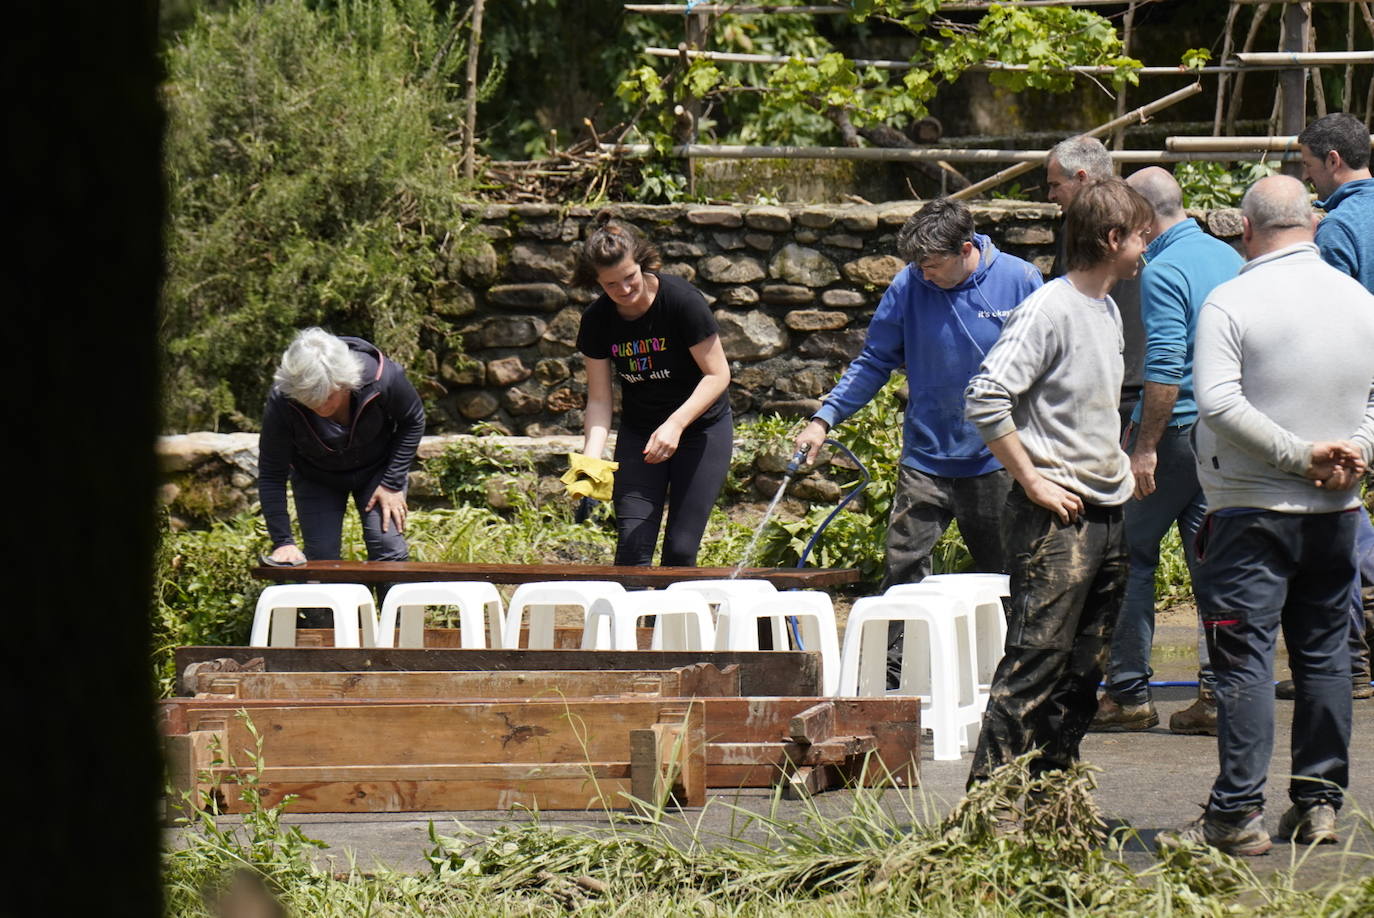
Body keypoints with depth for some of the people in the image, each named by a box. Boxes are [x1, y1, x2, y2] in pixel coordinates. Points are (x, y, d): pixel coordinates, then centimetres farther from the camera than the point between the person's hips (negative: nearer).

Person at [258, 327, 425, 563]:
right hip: (316, 480, 0)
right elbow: (271, 476, -23)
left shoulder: (383, 378, -34)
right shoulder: (281, 401, -33)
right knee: (320, 558, -9)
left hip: (376, 470, 0)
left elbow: (412, 422, -10)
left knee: (389, 549, -11)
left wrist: (393, 484, -14)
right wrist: (282, 541, -29)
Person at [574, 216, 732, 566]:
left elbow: (717, 374, -16)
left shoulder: (682, 301, -21)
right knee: (633, 543, -10)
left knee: (680, 548, -6)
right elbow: (599, 399, -5)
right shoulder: (597, 320, -9)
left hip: (701, 424, -3)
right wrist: (591, 458, -22)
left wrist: (676, 424, -29)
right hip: (639, 430, 3)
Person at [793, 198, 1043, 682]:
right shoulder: (908, 288, -4)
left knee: (1000, 576, 7)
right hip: (926, 456, 1)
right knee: (902, 566, -7)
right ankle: (892, 674, -3)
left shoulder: (1019, 282, -7)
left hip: (996, 460, -1)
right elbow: (874, 362, 4)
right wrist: (824, 418, -5)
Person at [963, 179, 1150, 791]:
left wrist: (1118, 469, 16)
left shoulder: (1109, 311, 15)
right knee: (1035, 663, -11)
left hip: (1107, 513, 9)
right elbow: (985, 399, -21)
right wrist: (1034, 482, -18)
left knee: (1082, 671, 11)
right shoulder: (1049, 310, -13)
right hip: (1056, 517, -9)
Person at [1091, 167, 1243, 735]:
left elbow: (1165, 368, -22)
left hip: (1179, 430, -8)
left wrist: (1145, 446, -19)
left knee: (1131, 554, 2)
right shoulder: (1228, 258, 12)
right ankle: (1217, 694, 4)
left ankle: (1129, 691, 2)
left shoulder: (1163, 273, -15)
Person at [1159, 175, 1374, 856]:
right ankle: (1319, 802, 16)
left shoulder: (1231, 302, -11)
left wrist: (1300, 456, -15)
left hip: (1252, 510, -5)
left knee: (1244, 656, -4)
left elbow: (1218, 403, -20)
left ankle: (1238, 812, -7)